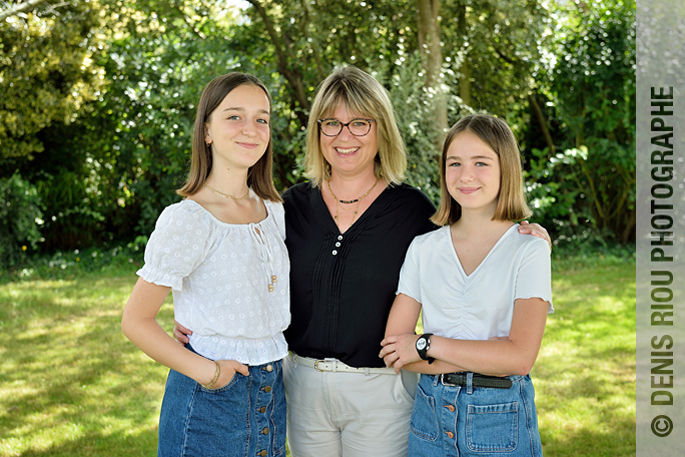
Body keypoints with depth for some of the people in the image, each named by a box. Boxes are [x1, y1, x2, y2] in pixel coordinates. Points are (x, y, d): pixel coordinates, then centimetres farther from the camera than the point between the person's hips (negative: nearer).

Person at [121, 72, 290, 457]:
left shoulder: (274, 211, 5)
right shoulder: (186, 219, -15)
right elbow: (136, 320, -13)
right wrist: (206, 371, -19)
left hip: (272, 388, 6)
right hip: (211, 397, -6)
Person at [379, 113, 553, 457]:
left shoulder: (529, 251, -7)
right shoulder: (423, 249, 3)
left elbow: (520, 357, -17)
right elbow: (392, 350, -3)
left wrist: (427, 344, -13)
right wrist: (484, 359, -14)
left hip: (500, 419, -3)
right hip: (431, 412, 3)